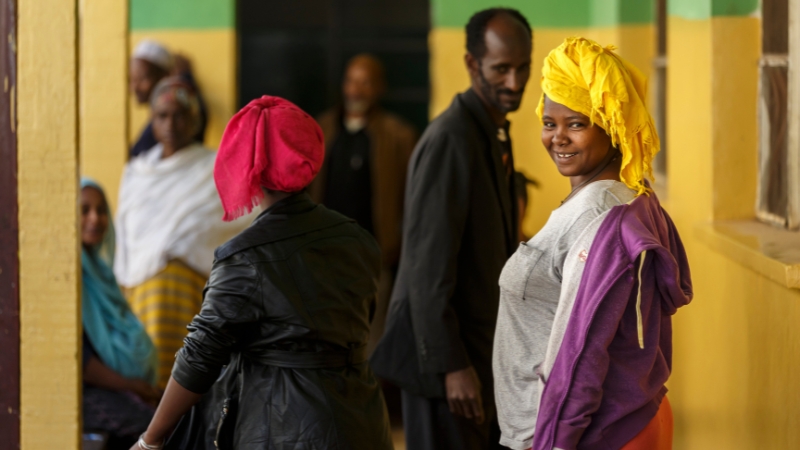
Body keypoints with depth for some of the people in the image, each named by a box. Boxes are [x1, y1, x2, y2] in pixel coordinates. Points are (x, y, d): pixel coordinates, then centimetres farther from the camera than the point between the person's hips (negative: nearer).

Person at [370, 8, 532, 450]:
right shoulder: (451, 139, -17)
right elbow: (428, 264, -21)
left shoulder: (494, 134, 12)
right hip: (447, 350, -9)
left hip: (482, 350, 9)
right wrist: (451, 365, -23)